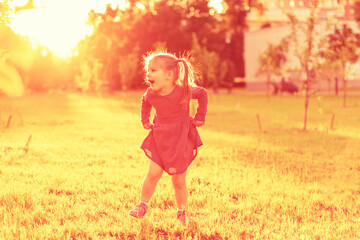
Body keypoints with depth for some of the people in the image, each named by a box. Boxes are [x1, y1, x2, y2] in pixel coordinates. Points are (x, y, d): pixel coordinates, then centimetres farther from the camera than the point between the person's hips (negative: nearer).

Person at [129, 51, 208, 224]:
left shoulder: (184, 91, -22)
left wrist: (200, 116, -3)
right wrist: (145, 120, 9)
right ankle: (143, 204, 17)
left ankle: (182, 211, 25)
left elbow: (202, 94, -3)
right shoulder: (151, 93, -11)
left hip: (180, 139, -2)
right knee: (153, 173, -5)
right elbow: (145, 102, 15)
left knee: (179, 181, 5)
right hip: (159, 138, 2)